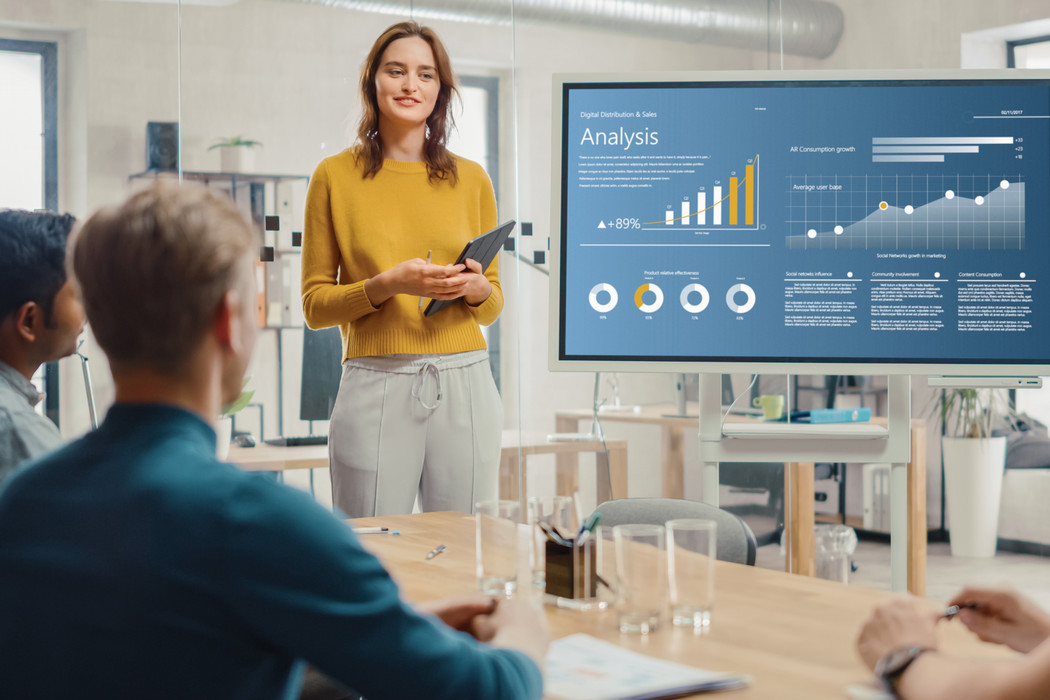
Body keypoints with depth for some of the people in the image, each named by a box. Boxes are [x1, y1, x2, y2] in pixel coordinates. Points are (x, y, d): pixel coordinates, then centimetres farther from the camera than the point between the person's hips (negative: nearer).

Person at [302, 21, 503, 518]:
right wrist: (386, 285, -12)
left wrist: (476, 288, -5)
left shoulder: (471, 179, 11)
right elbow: (315, 304, 4)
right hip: (375, 386, -2)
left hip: (465, 384, 2)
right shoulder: (335, 175, 4)